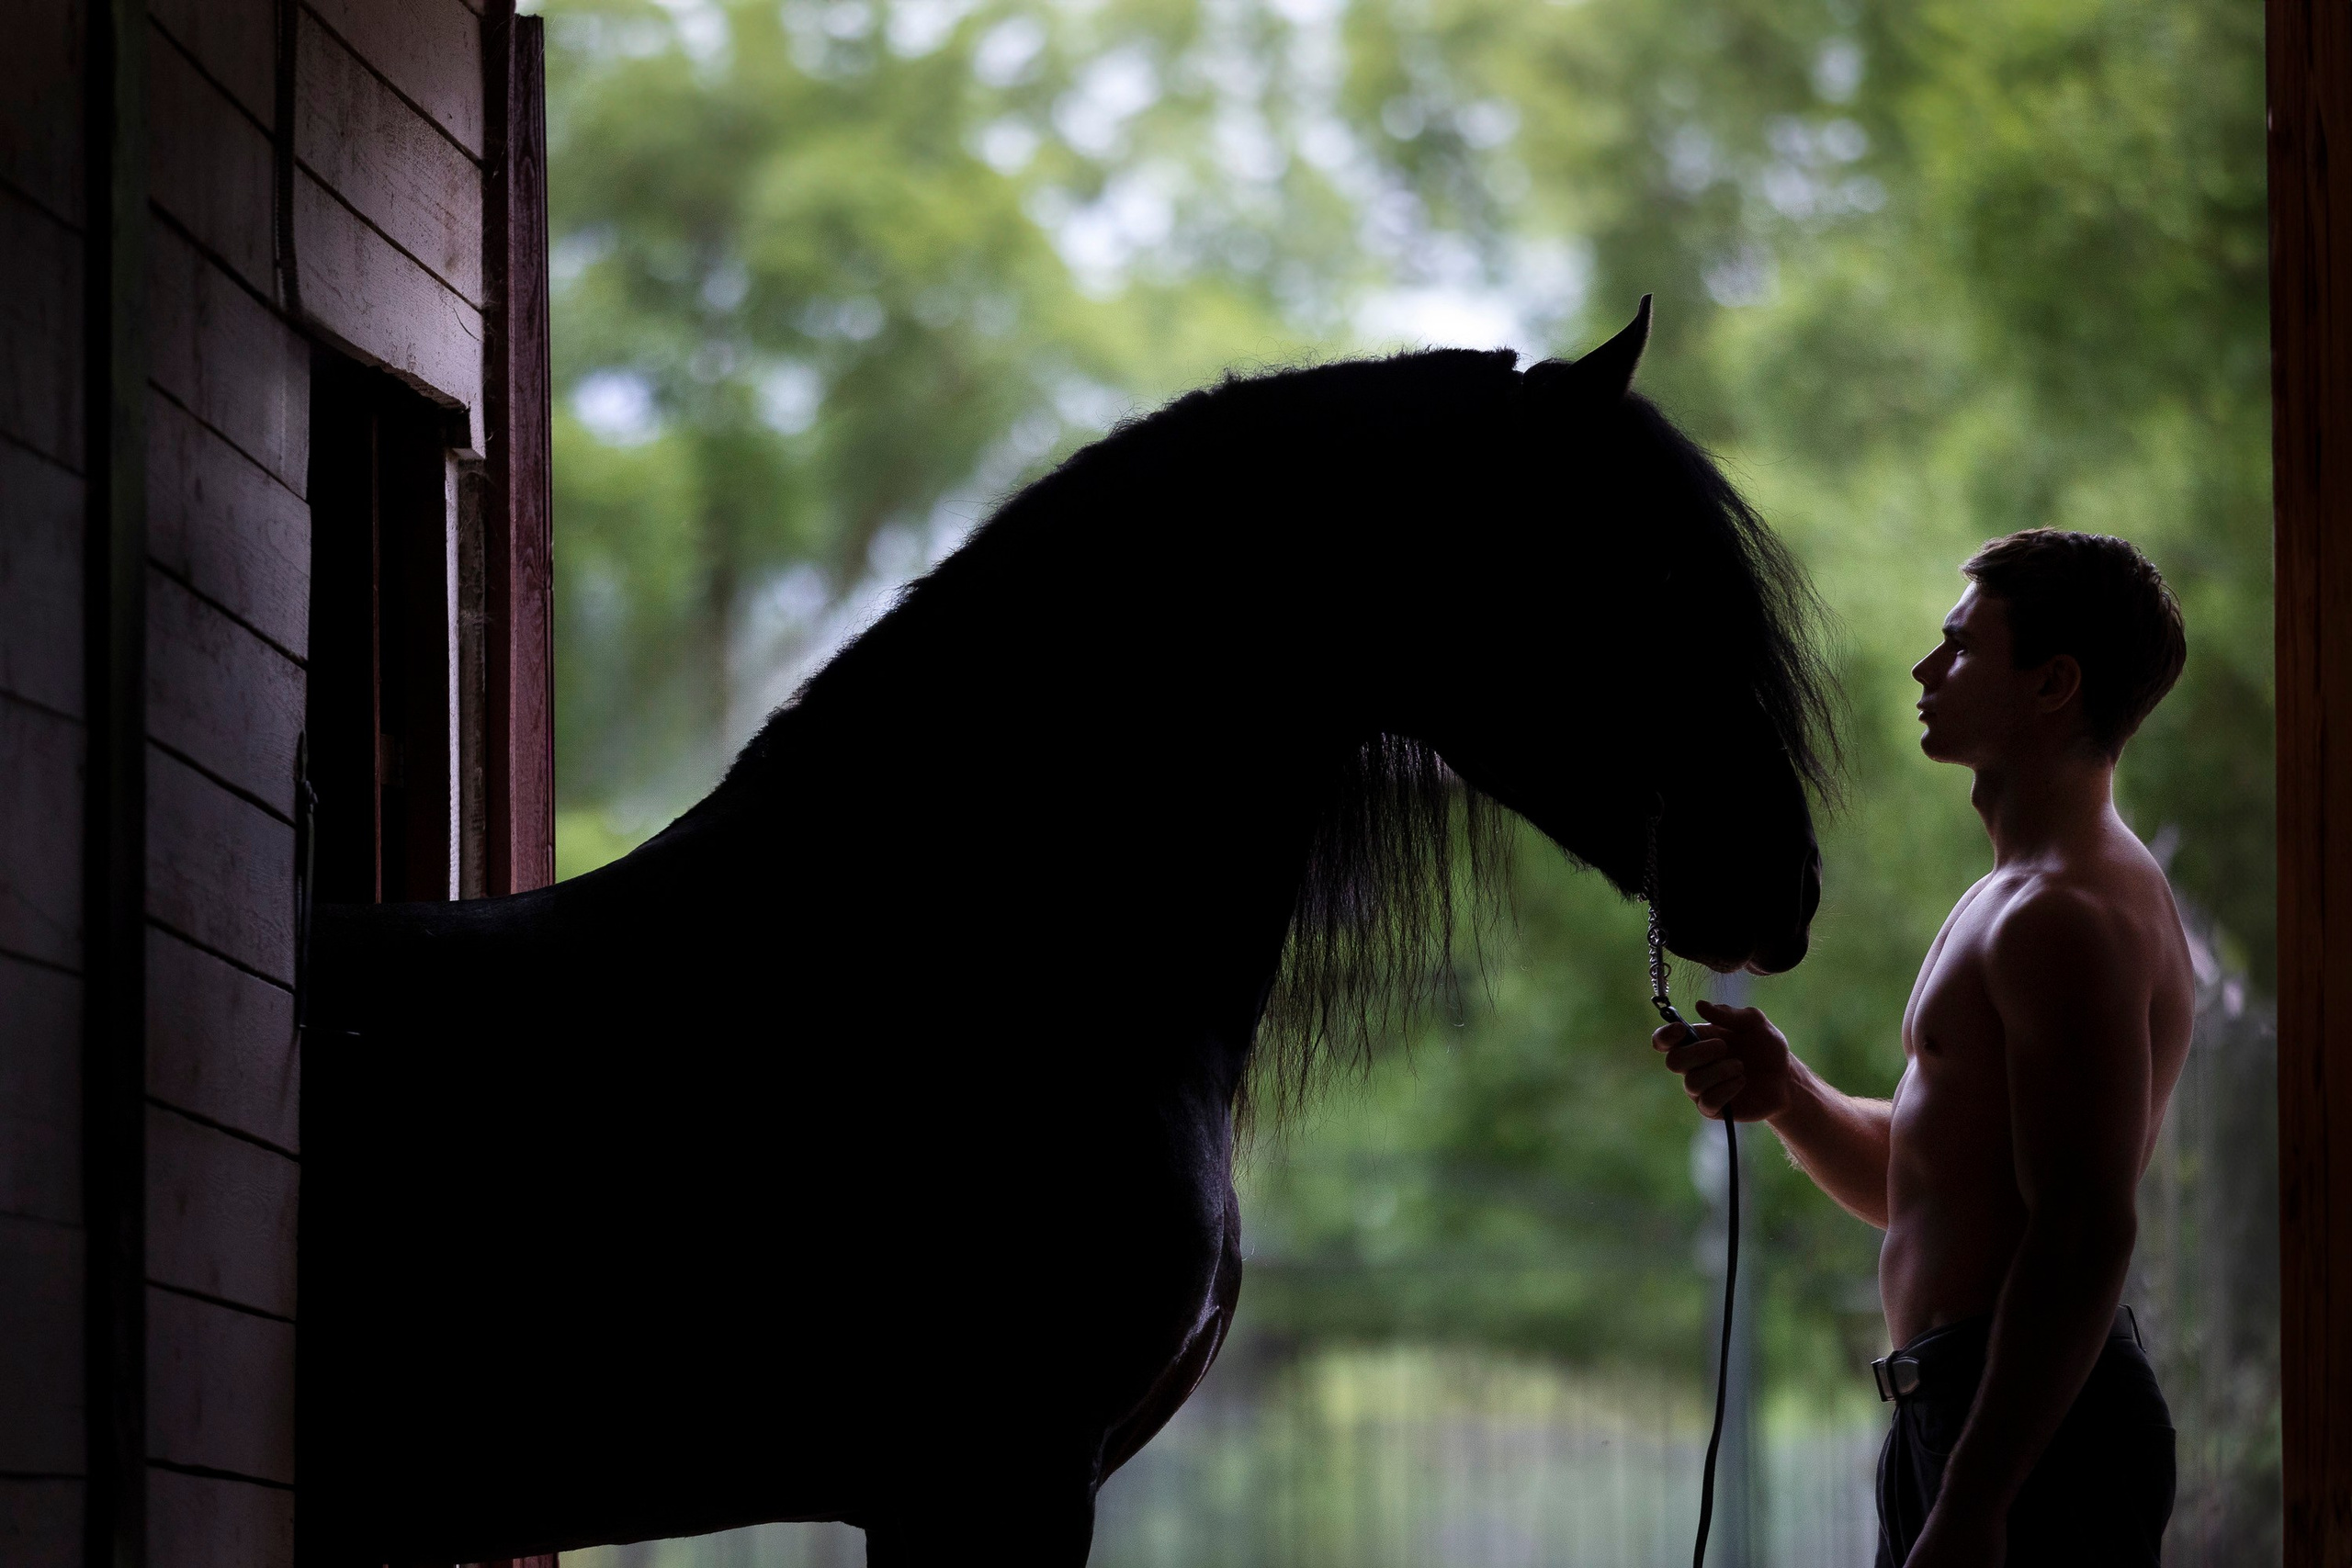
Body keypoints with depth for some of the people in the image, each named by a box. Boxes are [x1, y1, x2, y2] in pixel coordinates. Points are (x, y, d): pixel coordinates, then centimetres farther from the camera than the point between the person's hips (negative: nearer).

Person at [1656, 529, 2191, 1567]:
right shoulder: (2015, 899, 19)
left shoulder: (2069, 916, -15)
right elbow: (1911, 1186, 23)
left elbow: (2085, 1232, -23)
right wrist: (1787, 1094, 3)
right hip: (1953, 1411, 11)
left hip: (2033, 1431, -11)